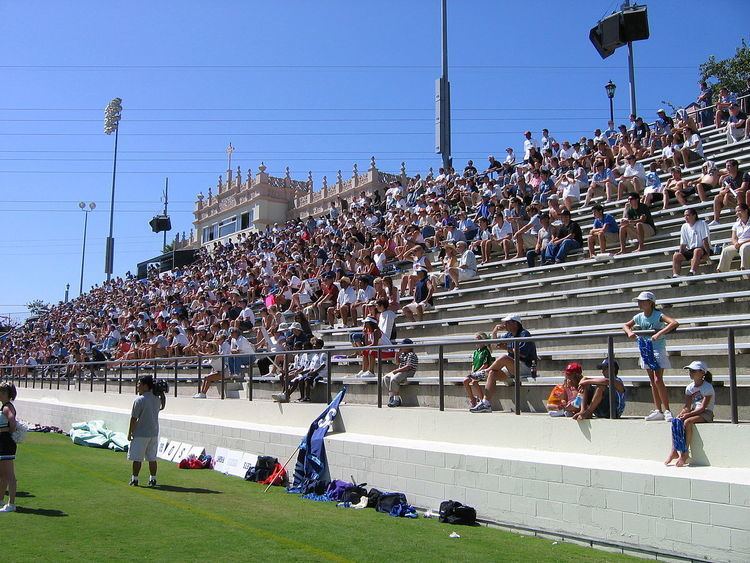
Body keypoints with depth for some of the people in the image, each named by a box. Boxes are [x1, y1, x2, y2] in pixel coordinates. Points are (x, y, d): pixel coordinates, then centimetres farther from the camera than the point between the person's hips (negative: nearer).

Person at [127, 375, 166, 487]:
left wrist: (130, 433, -5)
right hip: (154, 433, 6)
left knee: (137, 458, 6)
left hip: (140, 434, -6)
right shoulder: (157, 398, 1)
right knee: (152, 458, 13)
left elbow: (134, 419, -13)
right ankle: (153, 479, 17)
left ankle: (134, 479, 12)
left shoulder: (139, 400, -16)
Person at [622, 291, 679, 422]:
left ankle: (667, 410, -5)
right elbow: (625, 326, 17)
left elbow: (675, 323, -28)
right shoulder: (639, 317, 4)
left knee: (658, 380, -13)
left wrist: (660, 333, -36)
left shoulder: (658, 315, -14)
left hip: (658, 350, -6)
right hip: (645, 350, 7)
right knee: (653, 381, 10)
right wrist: (629, 332, -6)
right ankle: (658, 411, 16)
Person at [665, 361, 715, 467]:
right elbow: (687, 407, 5)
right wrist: (680, 415, -15)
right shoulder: (690, 387, 11)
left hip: (706, 415, -7)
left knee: (687, 422, -33)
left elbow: (703, 408, -18)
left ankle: (685, 452, -27)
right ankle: (674, 450, -21)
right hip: (694, 413, 7)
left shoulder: (708, 387, -10)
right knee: (675, 421, -20)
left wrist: (687, 415, -26)